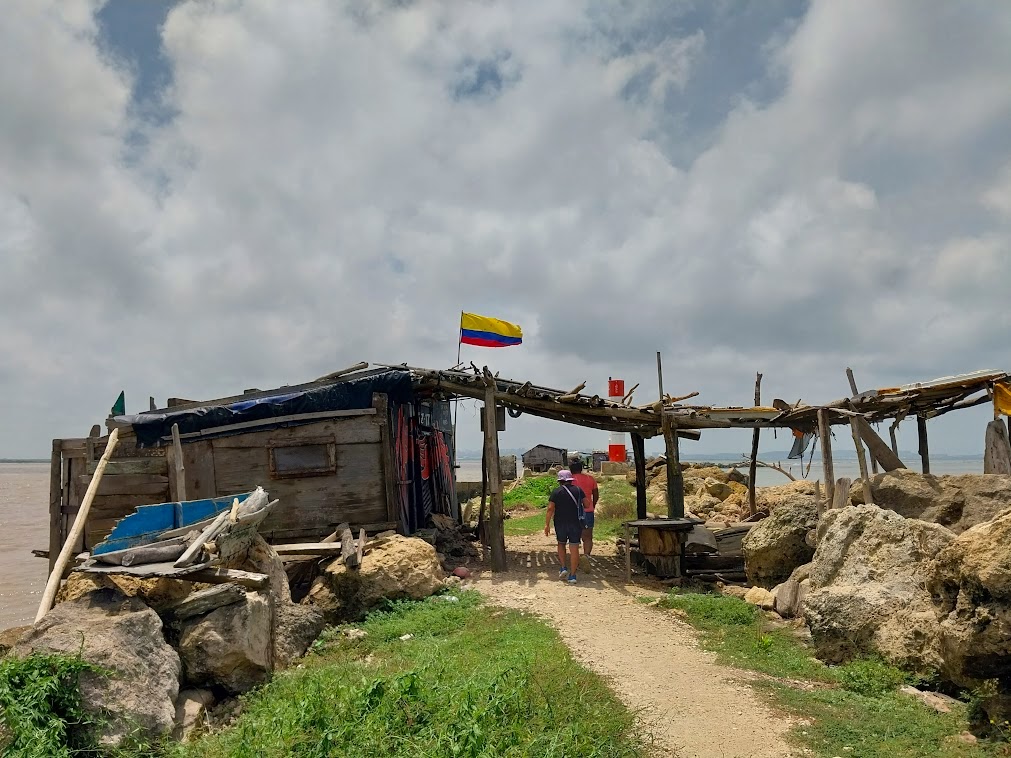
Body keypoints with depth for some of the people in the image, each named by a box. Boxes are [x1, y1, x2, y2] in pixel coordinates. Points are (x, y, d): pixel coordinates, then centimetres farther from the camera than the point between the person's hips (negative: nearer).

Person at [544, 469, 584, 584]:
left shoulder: (556, 492, -5)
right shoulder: (578, 490, 2)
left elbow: (550, 509, -11)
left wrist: (547, 524, -8)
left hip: (560, 523, -1)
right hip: (575, 523, 1)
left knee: (561, 544, 22)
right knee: (574, 548, 2)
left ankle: (563, 568, 9)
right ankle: (572, 575, 1)